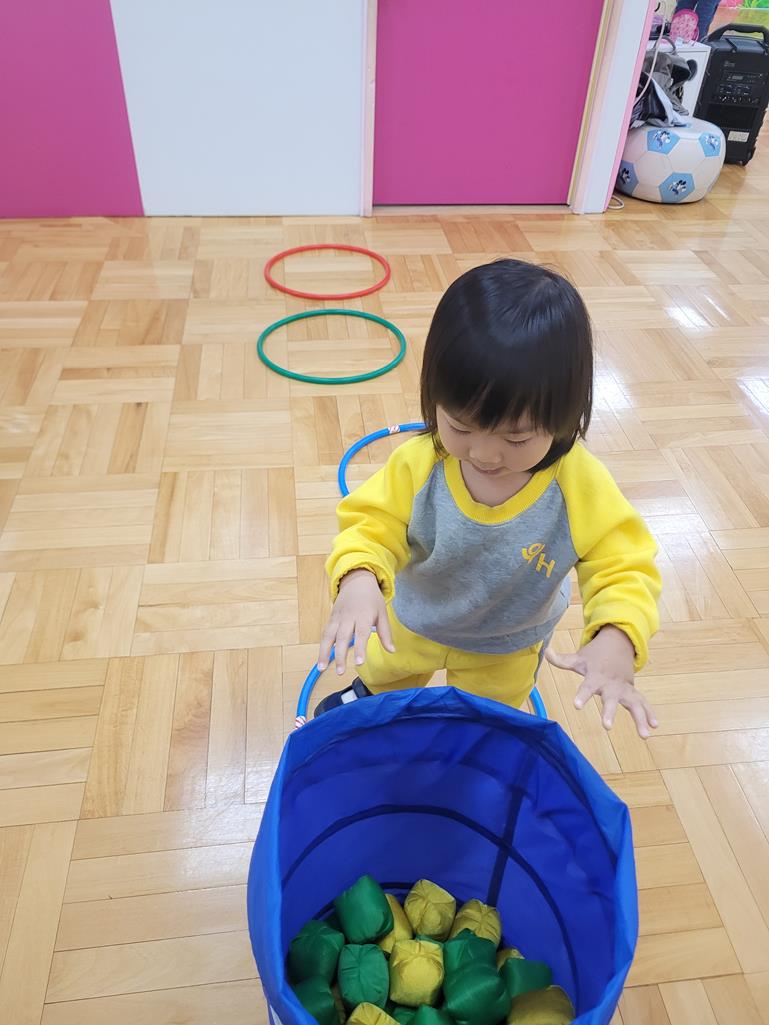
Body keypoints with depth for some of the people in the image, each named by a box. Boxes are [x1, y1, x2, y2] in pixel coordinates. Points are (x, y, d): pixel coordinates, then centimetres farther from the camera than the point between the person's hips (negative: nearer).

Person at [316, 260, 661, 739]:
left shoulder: (581, 485, -35)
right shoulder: (418, 463, -34)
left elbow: (624, 569, -28)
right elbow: (373, 525, -26)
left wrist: (616, 637, -48)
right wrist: (359, 577, -48)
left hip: (506, 649, -1)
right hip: (411, 622, 1)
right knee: (385, 673, 37)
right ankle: (368, 697, 73)